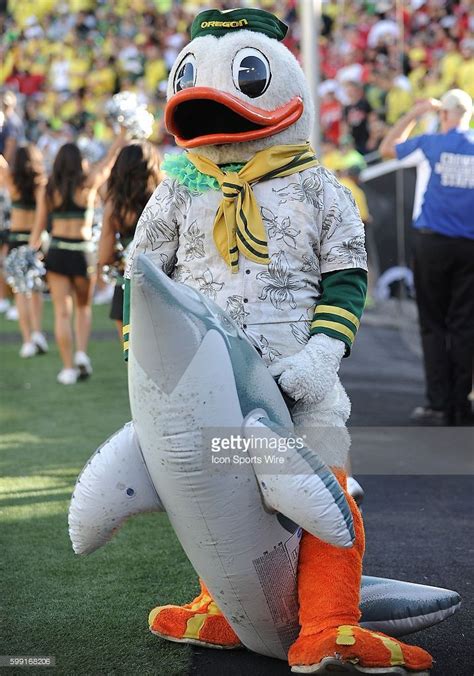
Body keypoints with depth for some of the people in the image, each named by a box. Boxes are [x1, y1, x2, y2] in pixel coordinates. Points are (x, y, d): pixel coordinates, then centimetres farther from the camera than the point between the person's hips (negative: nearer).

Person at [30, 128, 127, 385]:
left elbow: (39, 226, 6)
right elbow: (109, 160, 10)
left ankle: (68, 368, 2)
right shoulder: (87, 184, -4)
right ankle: (82, 353, 1)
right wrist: (124, 134, 21)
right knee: (84, 307, 19)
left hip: (56, 252, 1)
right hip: (82, 253, -1)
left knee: (62, 312, 4)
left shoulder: (50, 190, 1)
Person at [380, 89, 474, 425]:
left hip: (432, 243, -2)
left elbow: (387, 147, 14)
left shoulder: (430, 144, -3)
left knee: (433, 325, 5)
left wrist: (417, 112, 18)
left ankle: (438, 404, 1)